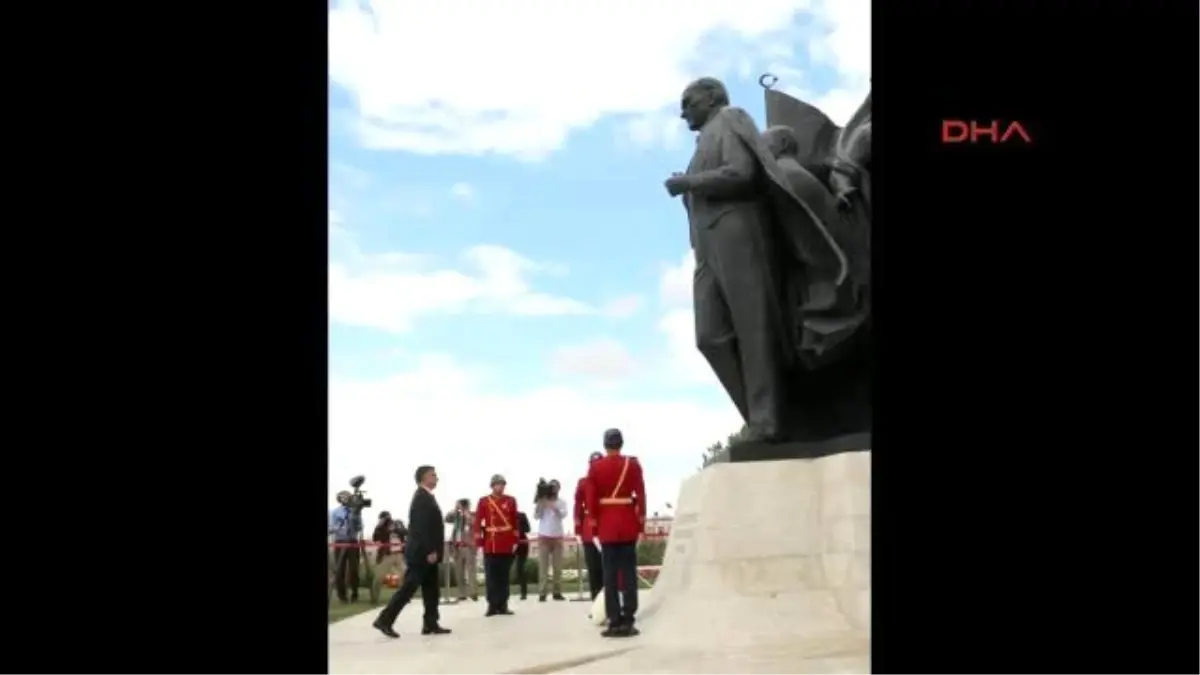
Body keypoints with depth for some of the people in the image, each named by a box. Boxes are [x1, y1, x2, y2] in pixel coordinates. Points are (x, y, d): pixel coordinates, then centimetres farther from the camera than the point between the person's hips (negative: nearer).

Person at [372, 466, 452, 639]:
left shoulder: (425, 496, 16)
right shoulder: (422, 497, -15)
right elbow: (422, 527, -23)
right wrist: (430, 551, -25)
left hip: (426, 552, 10)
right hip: (421, 553, -10)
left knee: (431, 589, 9)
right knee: (408, 588, -7)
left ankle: (430, 624, 11)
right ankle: (385, 620, -3)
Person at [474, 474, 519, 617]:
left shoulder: (511, 500, 6)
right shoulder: (483, 501, 1)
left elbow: (515, 521, 8)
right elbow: (478, 522, -1)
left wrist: (515, 540, 3)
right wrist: (479, 542, -7)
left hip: (507, 544, 2)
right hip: (490, 544, -2)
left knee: (504, 575, 6)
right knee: (491, 576, -1)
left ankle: (503, 605, 10)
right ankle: (492, 605, 3)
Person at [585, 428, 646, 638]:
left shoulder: (595, 467, -1)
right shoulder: (633, 464, -1)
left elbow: (591, 499, -2)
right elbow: (641, 494, -3)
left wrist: (594, 523, 6)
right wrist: (641, 520, 4)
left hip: (606, 524, 0)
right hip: (628, 523, 0)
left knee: (610, 574, 2)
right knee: (629, 572, 3)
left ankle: (614, 622, 0)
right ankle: (627, 621, 1)